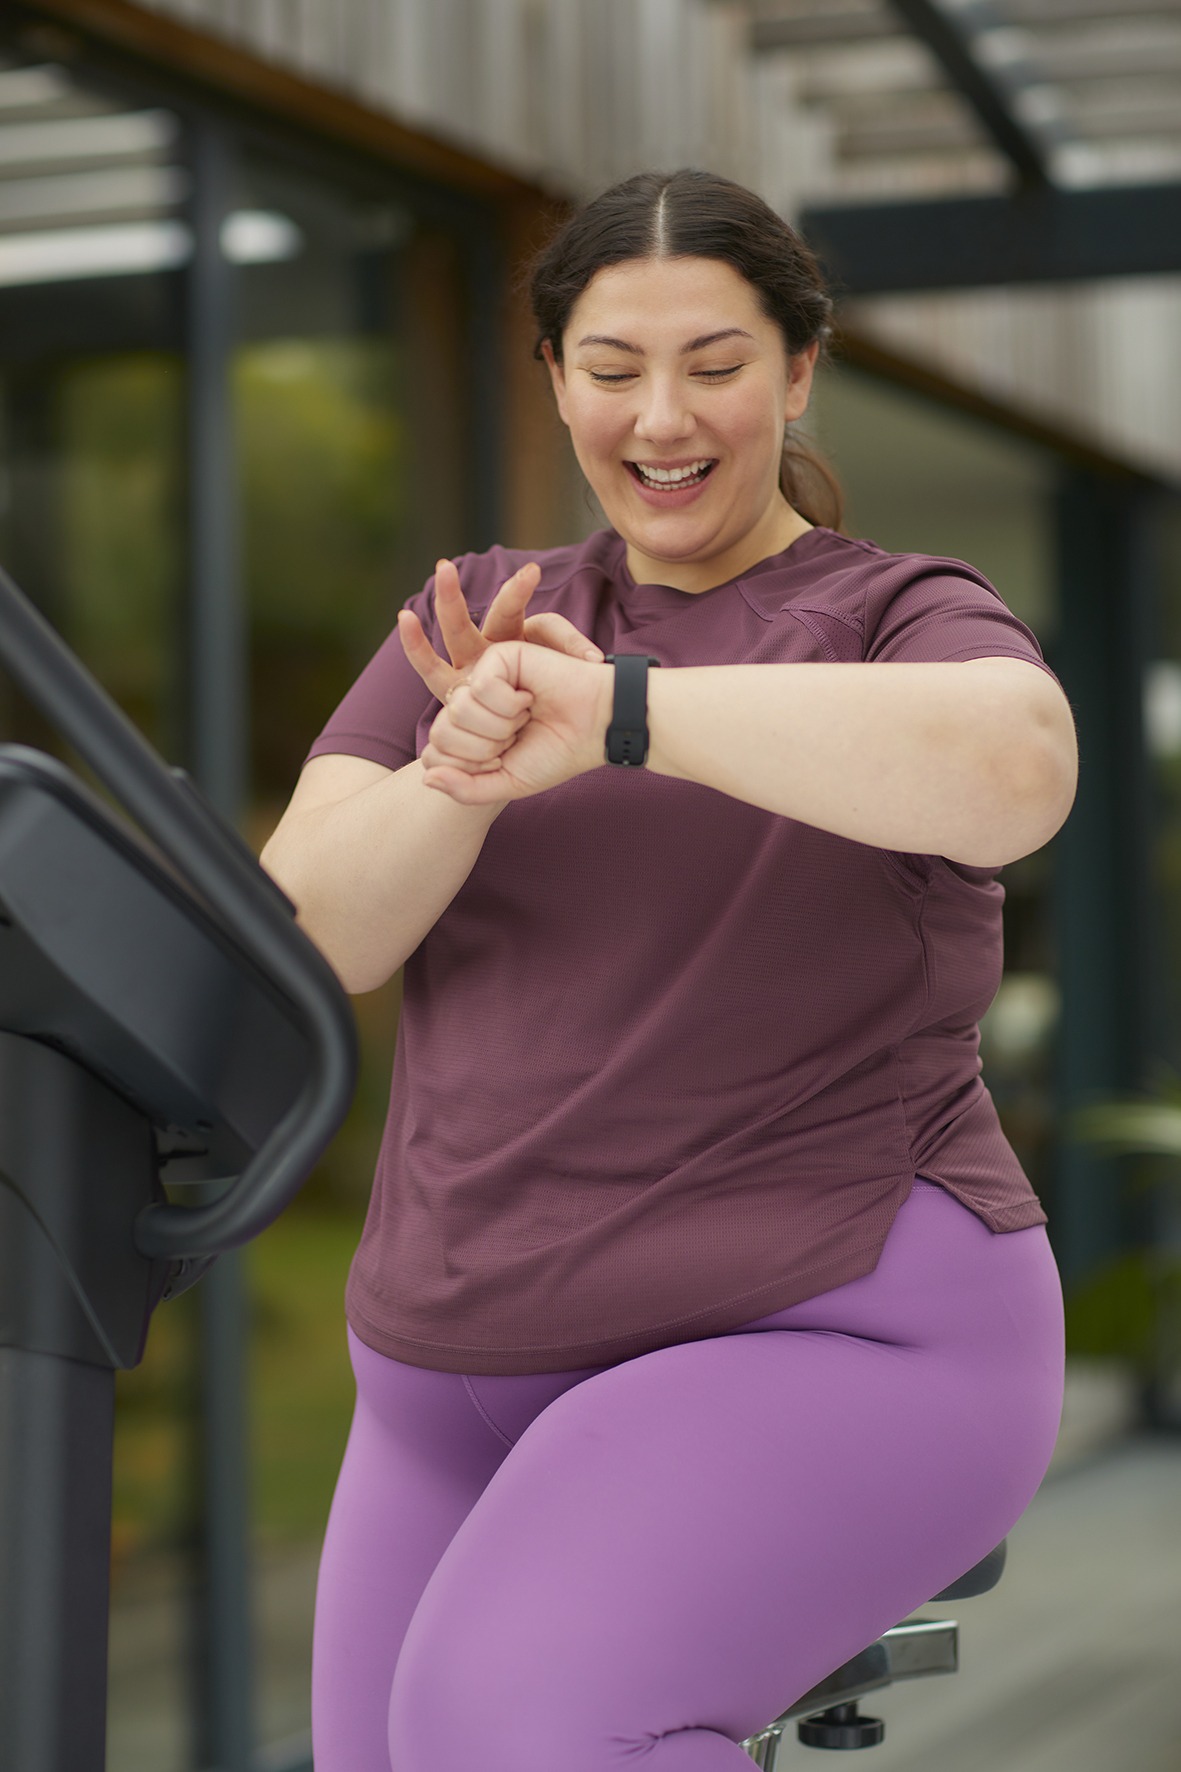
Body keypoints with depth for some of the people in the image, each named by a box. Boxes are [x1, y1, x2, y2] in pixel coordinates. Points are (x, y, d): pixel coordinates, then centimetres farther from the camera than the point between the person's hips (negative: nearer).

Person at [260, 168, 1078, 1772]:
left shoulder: (905, 625, -4)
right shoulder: (476, 628, 10)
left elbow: (1014, 771, -30)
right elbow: (313, 927, -5)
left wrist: (608, 717, -37)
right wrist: (467, 769, -25)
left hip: (837, 1347, -6)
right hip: (483, 1370, 6)